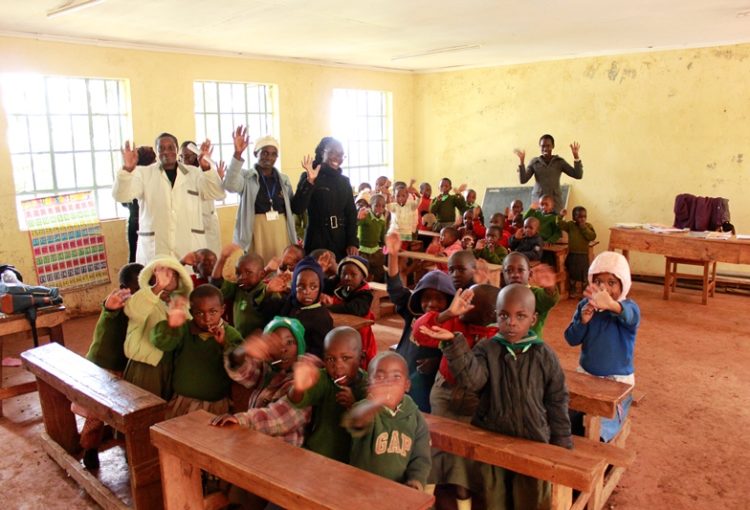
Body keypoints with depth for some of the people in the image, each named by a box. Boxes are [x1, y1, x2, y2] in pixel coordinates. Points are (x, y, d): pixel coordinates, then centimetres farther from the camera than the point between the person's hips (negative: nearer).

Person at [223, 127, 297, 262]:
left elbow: (293, 208, 15)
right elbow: (230, 185, -26)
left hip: (280, 233, 4)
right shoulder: (246, 177, -2)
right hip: (256, 233, -4)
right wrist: (237, 154, -36)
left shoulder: (283, 179, 12)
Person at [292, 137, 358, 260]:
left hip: (342, 243, 4)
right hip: (317, 242, -4)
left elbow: (351, 213, 11)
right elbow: (297, 209, -12)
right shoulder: (308, 177, -1)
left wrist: (353, 242, 1)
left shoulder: (344, 180, 12)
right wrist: (310, 181, -20)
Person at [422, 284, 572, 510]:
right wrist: (454, 344, -39)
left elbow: (557, 401, 2)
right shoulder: (487, 349, -8)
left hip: (533, 443, 0)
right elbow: (471, 379, -26)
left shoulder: (545, 355, -6)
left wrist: (562, 444, 5)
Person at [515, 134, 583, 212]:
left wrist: (576, 156, -7)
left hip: (555, 201, 0)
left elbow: (578, 175, 2)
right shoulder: (534, 162, 7)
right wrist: (521, 161, -9)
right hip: (538, 201, 0)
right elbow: (523, 180, 0)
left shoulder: (559, 162, 7)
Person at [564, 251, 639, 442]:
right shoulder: (586, 304, -2)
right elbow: (571, 339, -3)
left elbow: (629, 316, -41)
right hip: (585, 376, 4)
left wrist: (611, 305, -65)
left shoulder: (630, 308, -14)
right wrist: (582, 321, -24)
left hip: (617, 382, -3)